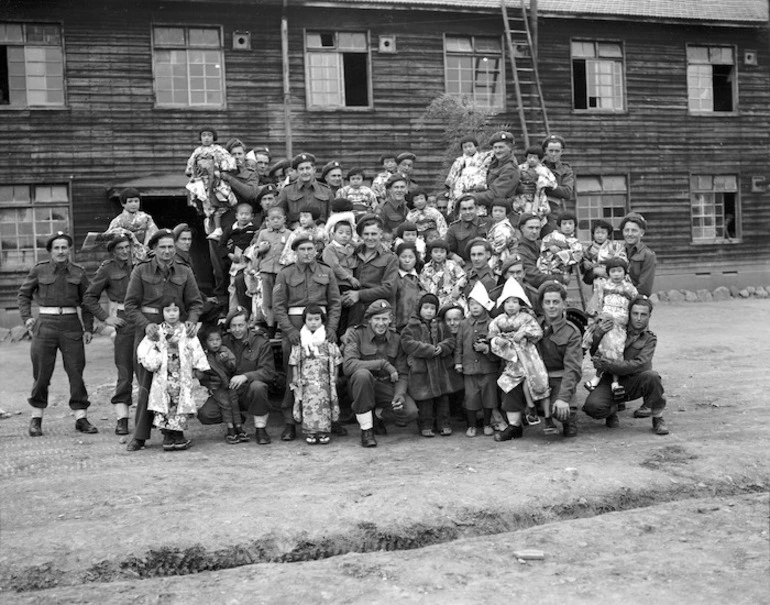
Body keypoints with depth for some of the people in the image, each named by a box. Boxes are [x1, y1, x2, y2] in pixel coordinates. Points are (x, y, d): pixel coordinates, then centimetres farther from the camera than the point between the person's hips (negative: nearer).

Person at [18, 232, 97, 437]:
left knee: (76, 371, -1)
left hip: (71, 324, 1)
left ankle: (81, 418, 5)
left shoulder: (78, 272, 6)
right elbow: (23, 294, 12)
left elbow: (86, 302, 10)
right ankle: (36, 419, 15)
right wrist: (26, 317, -1)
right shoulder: (39, 270, 3)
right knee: (42, 373, 2)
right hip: (45, 325, -1)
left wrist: (88, 328, 4)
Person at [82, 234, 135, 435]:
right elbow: (89, 297, 3)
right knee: (125, 372, -6)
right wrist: (105, 318, -5)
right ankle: (122, 420, -2)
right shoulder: (107, 269, 1)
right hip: (124, 322, -4)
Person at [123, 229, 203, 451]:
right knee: (147, 384, -3)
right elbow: (130, 305, 0)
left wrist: (191, 322, -11)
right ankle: (140, 436, 4)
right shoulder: (141, 271, 3)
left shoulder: (185, 273, 9)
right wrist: (146, 324, -16)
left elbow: (195, 303, 9)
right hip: (148, 331, -2)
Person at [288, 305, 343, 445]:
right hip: (306, 380, 0)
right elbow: (294, 362, 10)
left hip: (324, 380, 0)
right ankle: (310, 431, -11)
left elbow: (335, 362, 9)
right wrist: (295, 378, 3)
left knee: (323, 400, -12)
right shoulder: (299, 341, 9)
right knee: (308, 401, -14)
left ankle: (324, 430, -8)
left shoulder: (328, 340, 8)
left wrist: (334, 378, 4)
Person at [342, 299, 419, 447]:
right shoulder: (356, 334, -9)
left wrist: (400, 393, -19)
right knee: (362, 374, -38)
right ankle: (366, 429, -22)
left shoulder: (396, 339, 3)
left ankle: (376, 415, 13)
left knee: (411, 411, -21)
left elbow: (402, 373, 2)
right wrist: (383, 364, -26)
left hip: (385, 386, 3)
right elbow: (348, 365, -25)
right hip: (362, 385, -3)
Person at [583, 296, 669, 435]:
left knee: (652, 377, -33)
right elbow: (594, 353, 6)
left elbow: (638, 365, -16)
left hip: (634, 384, 0)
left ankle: (657, 418, -8)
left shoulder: (650, 339, 1)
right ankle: (612, 410, 10)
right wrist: (597, 334, -16)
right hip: (610, 381, 0)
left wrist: (607, 364, -24)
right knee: (593, 406, -28)